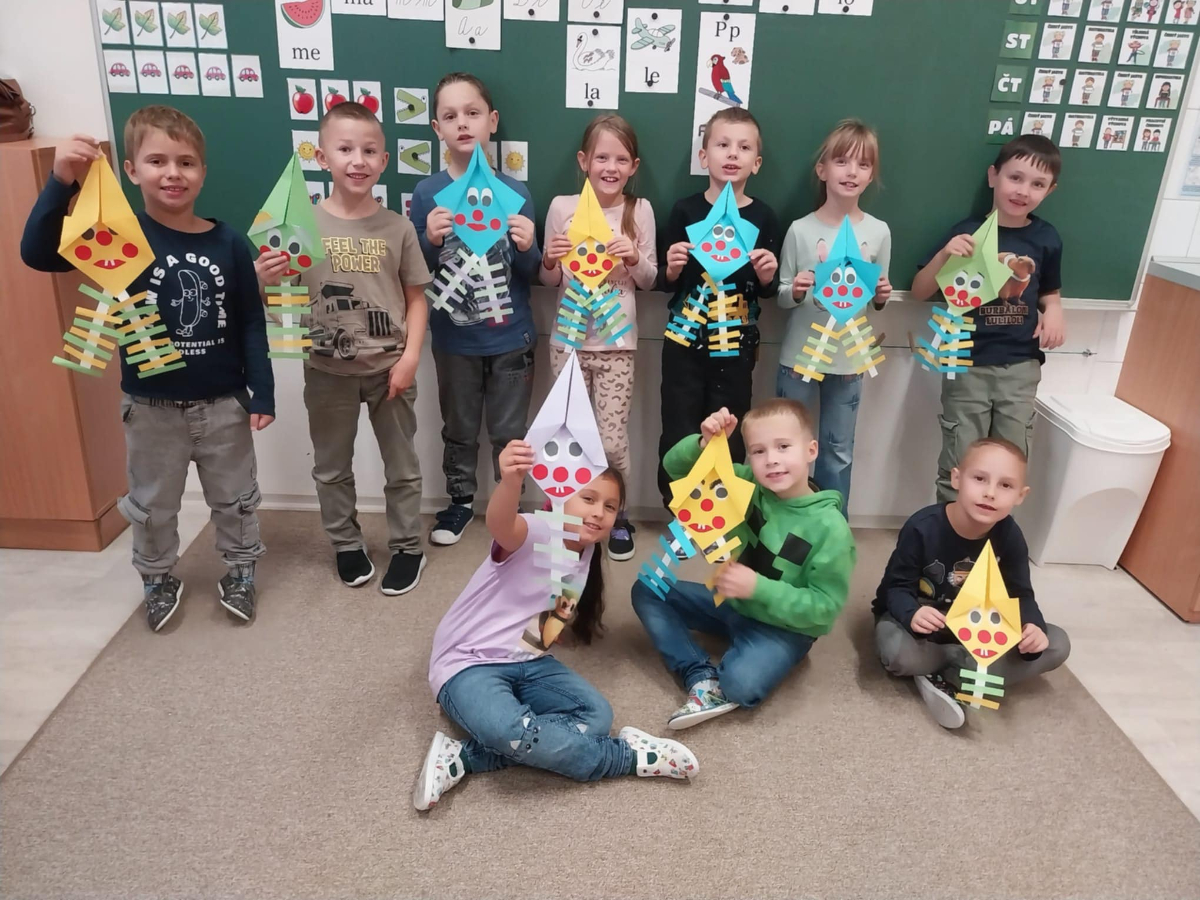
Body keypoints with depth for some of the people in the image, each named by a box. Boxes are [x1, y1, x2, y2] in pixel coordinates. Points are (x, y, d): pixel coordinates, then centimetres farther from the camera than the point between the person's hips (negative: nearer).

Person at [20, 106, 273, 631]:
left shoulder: (228, 243, -7)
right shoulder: (121, 235, -11)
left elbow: (251, 323, -2)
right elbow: (37, 253, -24)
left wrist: (262, 392, -3)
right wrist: (61, 183, -38)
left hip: (222, 401, 1)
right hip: (151, 404, 0)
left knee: (235, 499, 17)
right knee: (152, 504, 18)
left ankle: (240, 572, 39)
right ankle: (158, 580, 40)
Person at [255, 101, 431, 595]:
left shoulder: (397, 227, -4)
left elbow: (416, 297, 0)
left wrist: (410, 356, -10)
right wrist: (264, 278, -25)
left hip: (389, 366, 0)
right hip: (327, 370, 1)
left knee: (402, 466, 12)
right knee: (332, 468, 16)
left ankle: (407, 547, 30)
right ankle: (347, 545, 36)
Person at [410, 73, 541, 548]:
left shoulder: (514, 192, -6)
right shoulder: (427, 193, -6)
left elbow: (529, 273, -1)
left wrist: (527, 247, -22)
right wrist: (430, 241, -23)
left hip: (511, 337, 0)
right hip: (454, 339, 0)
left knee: (509, 432, 13)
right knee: (459, 430, 17)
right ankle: (460, 500, 37)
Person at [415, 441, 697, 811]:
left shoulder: (586, 553, 7)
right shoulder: (536, 532, -19)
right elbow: (500, 524, -45)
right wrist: (510, 480, -65)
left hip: (528, 663, 8)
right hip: (469, 663, -7)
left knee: (596, 715, -14)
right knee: (509, 730, -36)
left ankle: (466, 758, -15)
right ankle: (626, 756, -15)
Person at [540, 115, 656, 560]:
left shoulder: (640, 210, -1)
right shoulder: (562, 206, -1)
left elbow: (649, 281, 5)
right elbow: (549, 282, 5)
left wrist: (635, 258, -15)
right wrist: (549, 261, -16)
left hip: (616, 343, -1)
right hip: (568, 340, 1)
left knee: (612, 442, -2)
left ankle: (618, 518, 22)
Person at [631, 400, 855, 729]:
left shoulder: (830, 527, -23)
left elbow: (825, 607, -21)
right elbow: (676, 468, -9)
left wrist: (758, 588, -31)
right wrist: (706, 443, -30)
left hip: (784, 627, -6)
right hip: (732, 602, 6)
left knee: (741, 682, -35)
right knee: (646, 591, -4)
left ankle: (721, 682, 1)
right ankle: (702, 677, -15)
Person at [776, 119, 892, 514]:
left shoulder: (878, 232, -1)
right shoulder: (800, 229, -6)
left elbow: (877, 299, 9)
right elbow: (780, 296, -2)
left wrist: (882, 296, -13)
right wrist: (795, 292, -23)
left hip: (849, 360, 2)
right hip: (799, 356, -1)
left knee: (839, 452, 12)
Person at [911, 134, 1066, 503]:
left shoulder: (1046, 238, 2)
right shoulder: (968, 233, -9)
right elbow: (919, 292, -7)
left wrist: (1054, 312, -3)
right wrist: (944, 255, -23)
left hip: (1021, 366, 4)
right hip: (969, 364, -3)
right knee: (958, 466, 4)